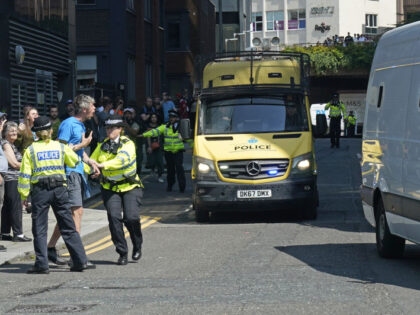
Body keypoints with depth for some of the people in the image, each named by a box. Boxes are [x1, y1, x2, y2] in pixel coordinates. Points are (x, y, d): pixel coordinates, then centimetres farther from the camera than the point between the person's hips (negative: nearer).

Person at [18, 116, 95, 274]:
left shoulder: (30, 150, -1)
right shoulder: (61, 147, 3)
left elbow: (25, 175, -4)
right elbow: (75, 161, 16)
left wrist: (24, 195, 2)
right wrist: (68, 149, 33)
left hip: (40, 191, -2)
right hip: (59, 189, 2)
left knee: (39, 229, 4)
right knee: (69, 228, 8)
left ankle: (42, 264, 0)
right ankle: (80, 261, 7)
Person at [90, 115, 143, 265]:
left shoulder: (127, 144, -8)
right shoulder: (103, 145, 8)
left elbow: (122, 160, -26)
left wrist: (102, 165, -40)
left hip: (130, 186, -3)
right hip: (110, 188, 3)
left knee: (131, 217, -15)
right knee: (114, 217, -14)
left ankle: (137, 246, 15)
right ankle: (122, 253, -4)